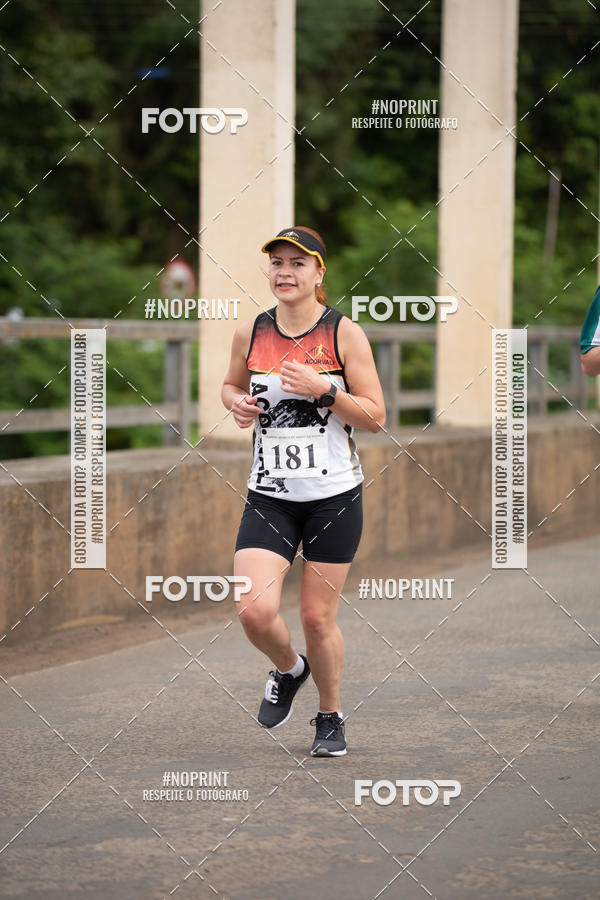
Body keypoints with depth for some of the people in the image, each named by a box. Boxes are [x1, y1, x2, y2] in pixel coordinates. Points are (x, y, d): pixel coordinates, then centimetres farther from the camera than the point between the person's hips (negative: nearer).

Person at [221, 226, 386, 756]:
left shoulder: (345, 333, -5)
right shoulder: (251, 333, 3)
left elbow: (375, 417, -5)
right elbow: (232, 384, 22)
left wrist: (322, 391, -19)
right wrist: (237, 403, -1)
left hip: (334, 497, -2)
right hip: (269, 495, 2)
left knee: (318, 618, 4)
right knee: (255, 612, -14)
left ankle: (330, 717, 29)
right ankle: (288, 670, 21)